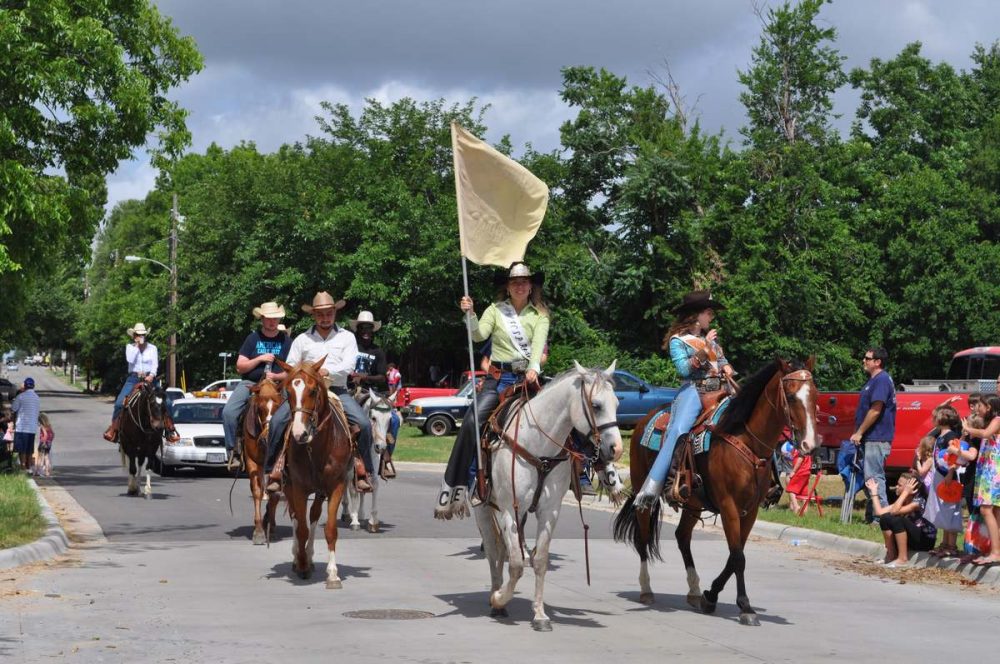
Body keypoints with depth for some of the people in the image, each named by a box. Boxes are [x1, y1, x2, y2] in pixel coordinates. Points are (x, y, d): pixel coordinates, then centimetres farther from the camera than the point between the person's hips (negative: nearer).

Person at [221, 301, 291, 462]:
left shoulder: (286, 341, 8)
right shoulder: (252, 339, 10)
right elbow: (240, 367, 7)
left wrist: (277, 376, -11)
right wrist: (259, 359, -8)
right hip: (250, 383, 1)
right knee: (229, 412, -21)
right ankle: (233, 450, -10)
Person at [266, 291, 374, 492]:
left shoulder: (347, 337, 10)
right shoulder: (302, 340, 15)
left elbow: (348, 366, -3)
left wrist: (327, 371, -19)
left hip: (337, 392, -1)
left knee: (364, 424, -22)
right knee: (277, 421, -21)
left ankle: (362, 469, -9)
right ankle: (275, 467, -11)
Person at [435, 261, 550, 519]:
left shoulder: (539, 315, 9)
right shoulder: (496, 310, 10)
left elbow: (538, 343, -7)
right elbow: (479, 335, -3)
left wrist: (534, 368, -25)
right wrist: (469, 314, -21)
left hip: (528, 377, 1)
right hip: (499, 377, -1)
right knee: (472, 422, -18)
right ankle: (452, 487, -16)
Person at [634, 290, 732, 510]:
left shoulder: (712, 337, 22)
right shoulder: (678, 340, 4)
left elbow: (722, 359, 29)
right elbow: (683, 369, -7)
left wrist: (726, 368, 6)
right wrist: (703, 350, -14)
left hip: (718, 390, 6)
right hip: (693, 390, -6)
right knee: (678, 431, -29)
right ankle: (651, 488, -35)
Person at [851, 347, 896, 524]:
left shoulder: (881, 380, -15)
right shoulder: (873, 380, 18)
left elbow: (875, 410, -21)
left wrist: (859, 432, -17)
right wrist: (859, 432, 18)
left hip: (877, 438, -11)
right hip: (871, 438, 11)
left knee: (874, 477, -11)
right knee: (871, 477, 14)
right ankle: (871, 516, 20)